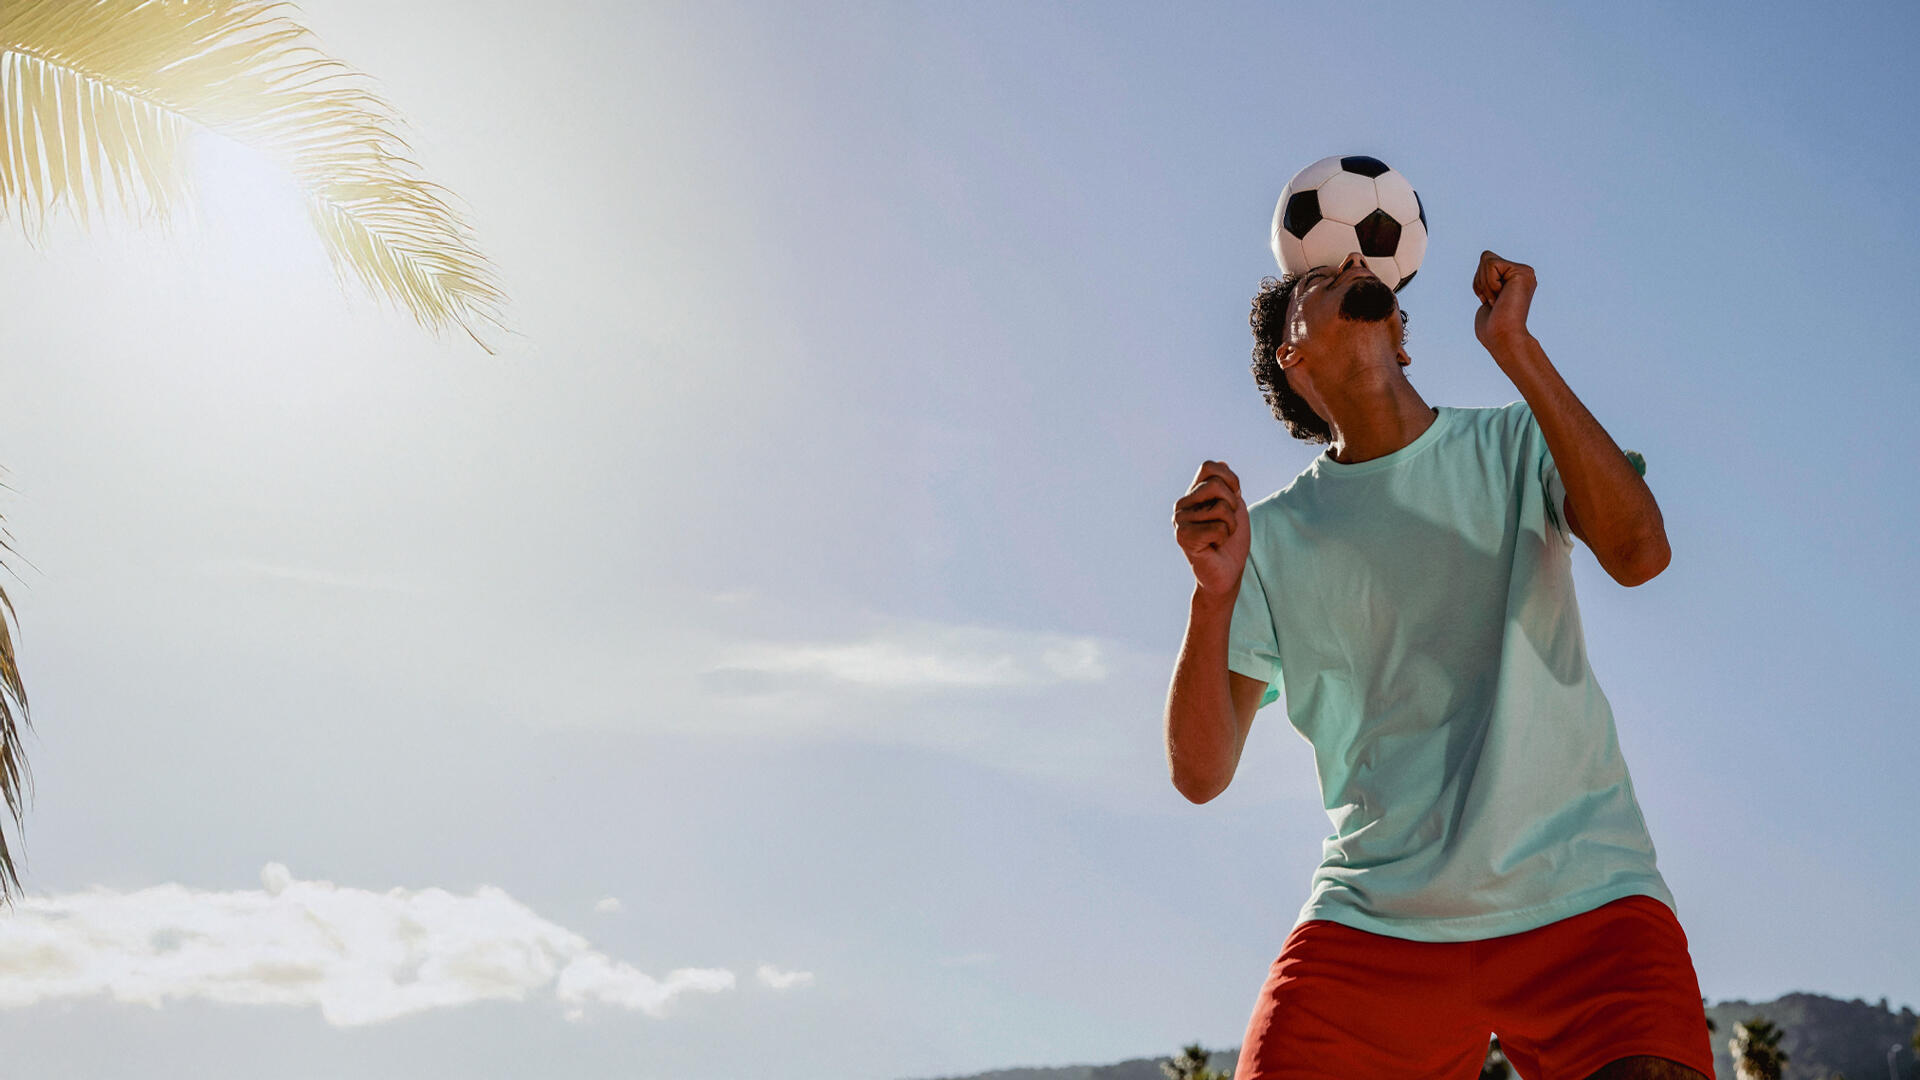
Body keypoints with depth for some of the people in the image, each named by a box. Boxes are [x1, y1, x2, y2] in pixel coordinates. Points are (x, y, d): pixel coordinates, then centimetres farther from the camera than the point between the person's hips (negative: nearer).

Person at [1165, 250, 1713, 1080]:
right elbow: (1201, 774, 0)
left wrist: (1514, 345, -15)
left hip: (1581, 894, 0)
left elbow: (1639, 553, -14)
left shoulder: (1518, 445, 7)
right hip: (1373, 919, 1)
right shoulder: (1271, 536, 5)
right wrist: (1214, 593, -17)